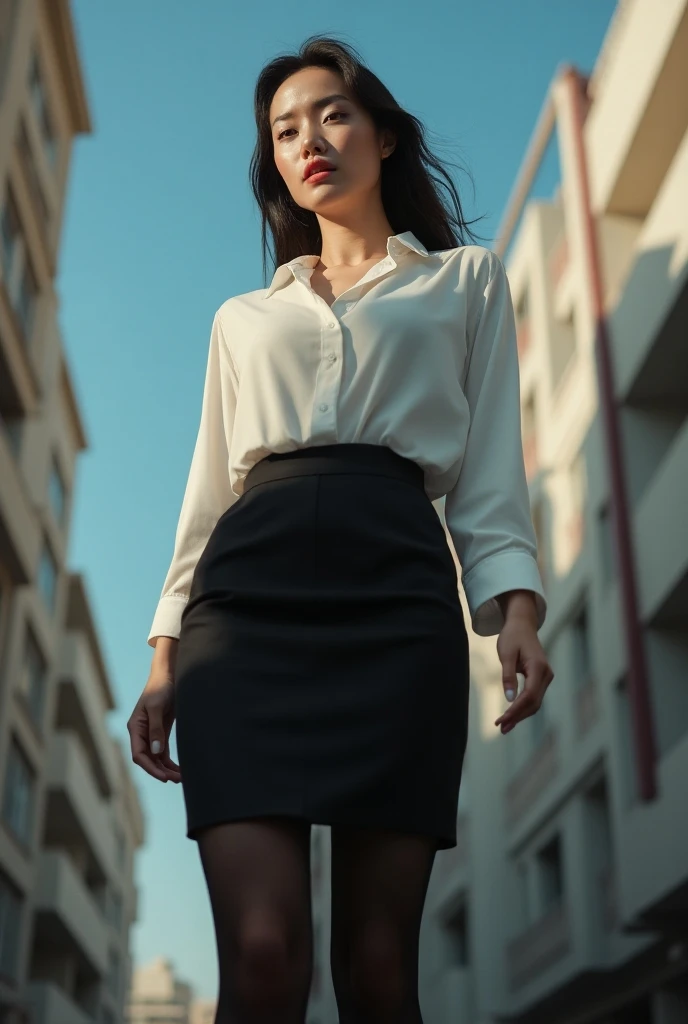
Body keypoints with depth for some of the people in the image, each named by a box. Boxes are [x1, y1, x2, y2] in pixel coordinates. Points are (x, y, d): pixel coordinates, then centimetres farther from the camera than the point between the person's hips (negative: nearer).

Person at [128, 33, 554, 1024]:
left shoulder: (466, 279, 22)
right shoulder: (243, 316, 27)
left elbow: (491, 469, 12)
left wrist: (518, 610, -6)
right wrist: (166, 655, 9)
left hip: (395, 593, -1)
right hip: (249, 596, 2)